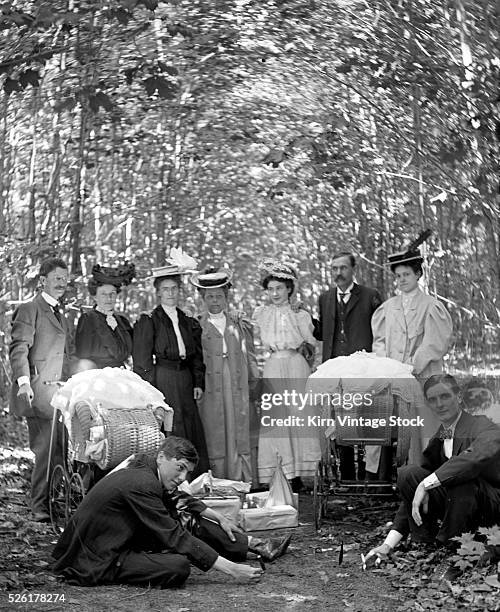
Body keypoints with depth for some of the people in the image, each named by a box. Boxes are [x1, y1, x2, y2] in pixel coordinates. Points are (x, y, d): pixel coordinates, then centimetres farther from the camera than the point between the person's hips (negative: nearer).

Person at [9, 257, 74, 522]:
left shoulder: (60, 314, 23)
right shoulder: (29, 309, -3)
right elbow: (18, 349, -11)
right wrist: (24, 382, -22)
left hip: (60, 390, 8)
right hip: (38, 391, -8)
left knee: (61, 449, 4)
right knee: (46, 450, -8)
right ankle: (41, 507, 0)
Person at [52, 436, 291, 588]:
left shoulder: (144, 465, 2)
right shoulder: (141, 484, -26)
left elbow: (177, 499, 24)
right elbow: (176, 537, -27)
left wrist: (217, 517, 22)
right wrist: (231, 569, -26)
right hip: (97, 561, -10)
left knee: (185, 515, 8)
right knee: (179, 565, -29)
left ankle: (254, 545, 14)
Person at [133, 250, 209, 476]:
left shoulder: (189, 323, 17)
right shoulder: (148, 321, 1)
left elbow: (197, 357, 19)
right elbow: (142, 361, -4)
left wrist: (198, 383, 7)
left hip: (185, 385, 5)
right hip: (160, 381, -5)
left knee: (192, 434, 2)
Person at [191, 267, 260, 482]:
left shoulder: (239, 324, 15)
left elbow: (249, 356, 15)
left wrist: (254, 383, 9)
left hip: (239, 387, 2)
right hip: (211, 390, -2)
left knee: (241, 438, 2)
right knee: (215, 439, -2)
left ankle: (244, 484, 6)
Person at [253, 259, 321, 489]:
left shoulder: (301, 315, 9)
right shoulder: (260, 314, 11)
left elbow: (311, 345, 11)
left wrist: (303, 348, -5)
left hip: (297, 369, 0)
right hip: (272, 371, 0)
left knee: (298, 416, -5)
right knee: (273, 419, -5)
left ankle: (296, 477, -1)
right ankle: (274, 477, -2)